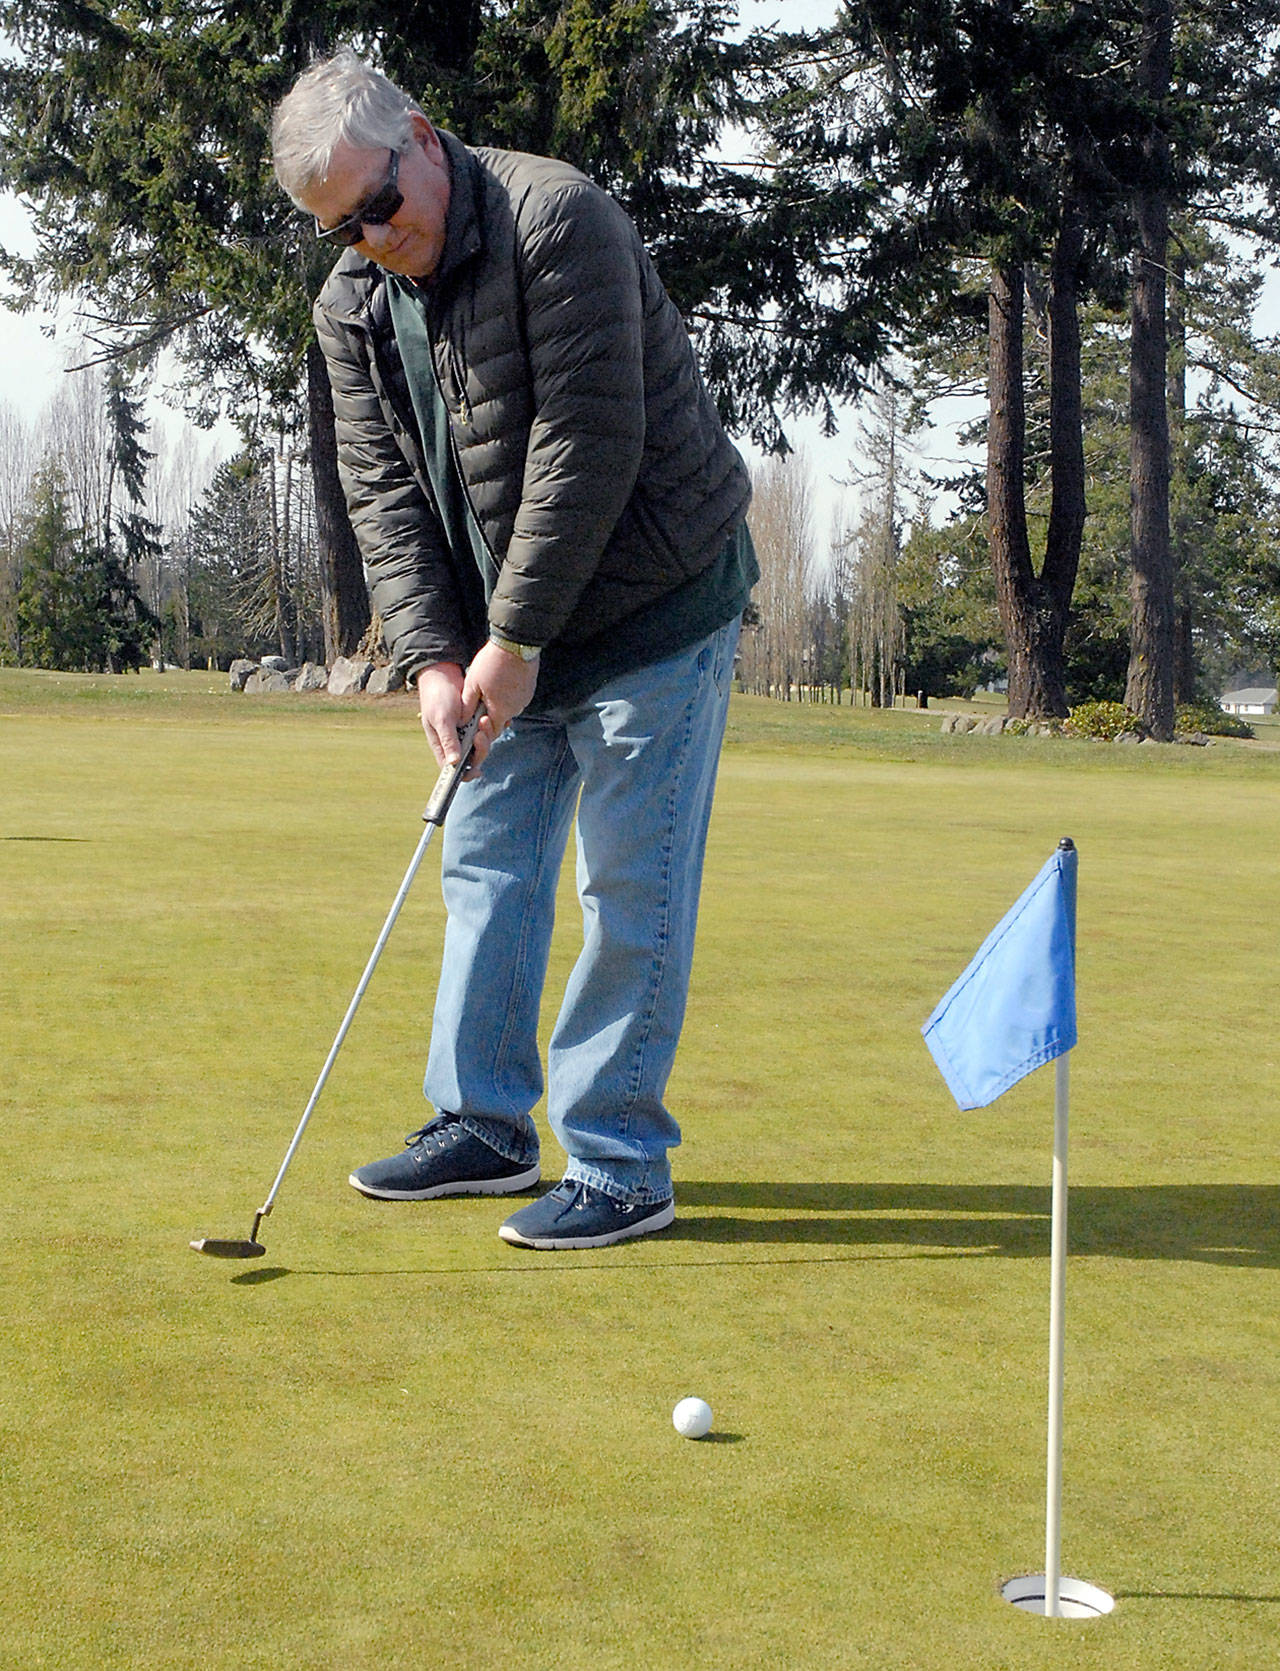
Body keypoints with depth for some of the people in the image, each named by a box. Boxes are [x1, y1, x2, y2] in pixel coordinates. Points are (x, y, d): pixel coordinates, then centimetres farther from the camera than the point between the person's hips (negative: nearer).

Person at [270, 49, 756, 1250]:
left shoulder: (556, 220, -19)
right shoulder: (352, 306, 4)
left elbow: (588, 445, -23)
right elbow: (382, 489, 2)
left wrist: (517, 636, -20)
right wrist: (432, 654, -11)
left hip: (651, 604, -7)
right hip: (505, 638, 7)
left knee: (629, 891, -6)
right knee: (488, 866, 11)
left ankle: (619, 1166, 3)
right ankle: (484, 1125, 24)